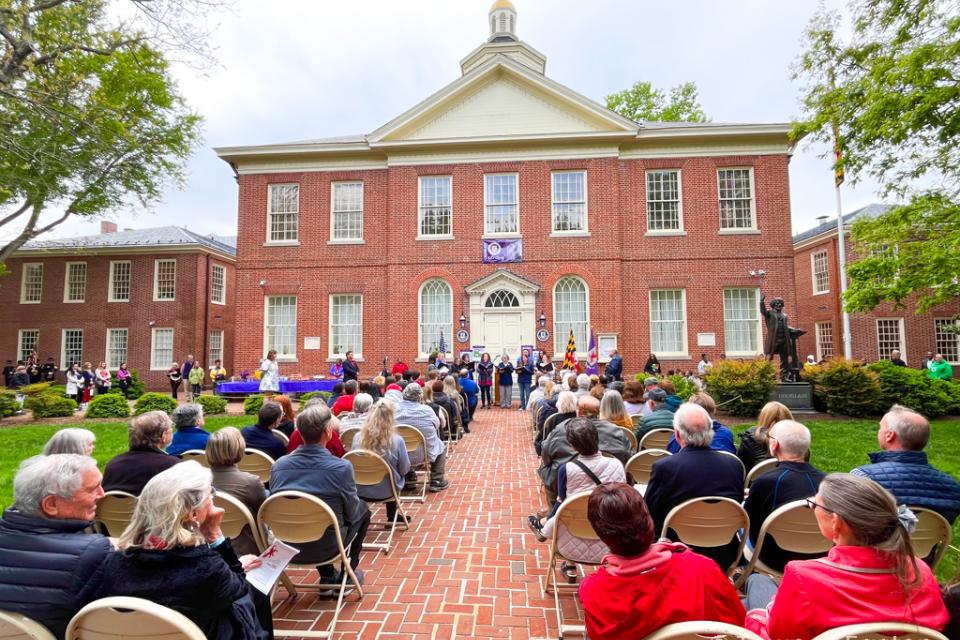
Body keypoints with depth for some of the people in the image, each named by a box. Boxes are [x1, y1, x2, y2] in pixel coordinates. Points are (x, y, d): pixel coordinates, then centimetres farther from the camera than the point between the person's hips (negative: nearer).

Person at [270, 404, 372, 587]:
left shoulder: (278, 465, -9)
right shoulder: (342, 467, -20)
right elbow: (352, 513, -6)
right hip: (326, 548, -4)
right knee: (363, 509, 21)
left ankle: (327, 576, 32)